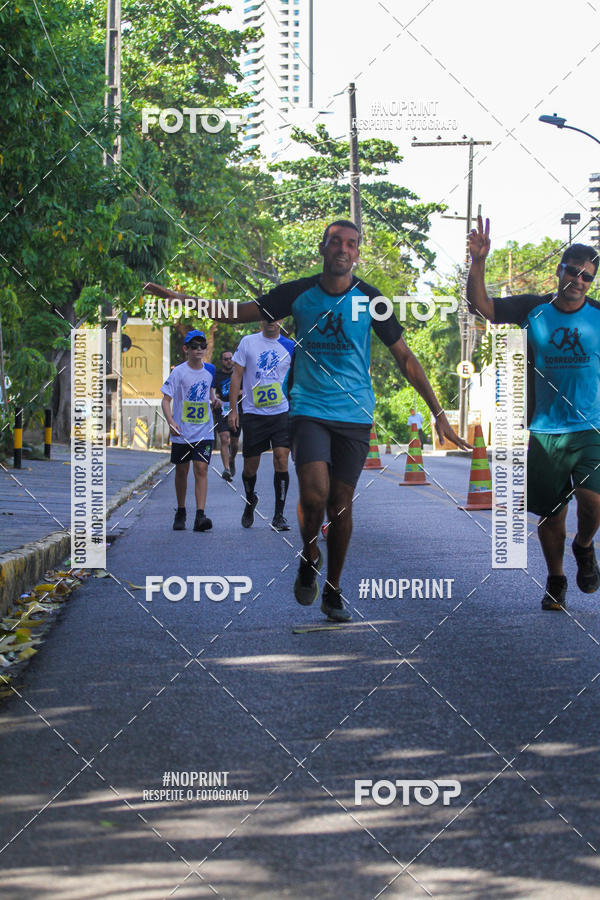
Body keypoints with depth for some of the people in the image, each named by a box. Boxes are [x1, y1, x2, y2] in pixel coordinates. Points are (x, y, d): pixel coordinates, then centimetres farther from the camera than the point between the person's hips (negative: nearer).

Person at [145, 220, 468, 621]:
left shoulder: (369, 300, -2)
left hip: (355, 415, 1)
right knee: (315, 494, -19)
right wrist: (177, 298, -5)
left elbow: (405, 357, 3)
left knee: (341, 501, 4)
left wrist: (439, 414, -1)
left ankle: (333, 592, 21)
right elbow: (238, 314, 5)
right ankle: (309, 557, 12)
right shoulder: (298, 293, -1)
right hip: (309, 410, -1)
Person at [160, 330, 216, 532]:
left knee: (201, 469, -11)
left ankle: (200, 515, -16)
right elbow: (166, 400, -10)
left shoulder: (210, 370, 4)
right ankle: (180, 512, 26)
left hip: (204, 431, 1)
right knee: (181, 471, 9)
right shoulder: (179, 372, -7)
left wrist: (213, 398, 3)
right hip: (181, 432, -1)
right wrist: (171, 422, -24)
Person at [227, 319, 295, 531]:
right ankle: (250, 501, 35)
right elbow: (237, 375, 4)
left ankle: (279, 514, -5)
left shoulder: (289, 346, 5)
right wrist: (233, 409, 0)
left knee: (281, 460, -13)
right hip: (253, 413, 0)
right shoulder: (248, 342, 3)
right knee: (250, 466, 5)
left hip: (281, 413, 0)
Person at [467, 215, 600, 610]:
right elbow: (481, 304, -1)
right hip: (545, 430, 1)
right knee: (550, 512, 7)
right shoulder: (534, 310, 2)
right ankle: (556, 580, 29)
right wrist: (478, 262, -14)